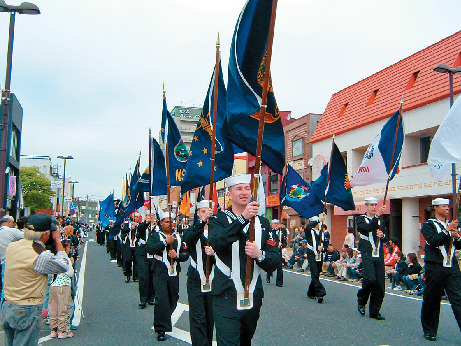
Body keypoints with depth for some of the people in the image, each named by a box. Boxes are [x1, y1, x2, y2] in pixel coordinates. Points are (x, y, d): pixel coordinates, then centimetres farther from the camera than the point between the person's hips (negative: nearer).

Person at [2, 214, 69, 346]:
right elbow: (63, 265, -6)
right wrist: (57, 240, 0)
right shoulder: (41, 256, -22)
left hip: (6, 308, 8)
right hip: (27, 313, -8)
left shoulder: (12, 246, 1)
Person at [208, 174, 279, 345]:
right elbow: (216, 243, -24)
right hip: (226, 297, -4)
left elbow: (275, 261, 5)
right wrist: (243, 218, -32)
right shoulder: (218, 220, -1)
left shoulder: (262, 223, 10)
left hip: (254, 297, 4)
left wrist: (259, 254, -18)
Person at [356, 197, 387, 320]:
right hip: (367, 255, -5)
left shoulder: (380, 220, 20)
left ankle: (375, 311, 12)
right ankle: (361, 301, 6)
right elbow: (367, 228, -18)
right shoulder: (360, 219, 4)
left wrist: (382, 236, -4)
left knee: (380, 284, 1)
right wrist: (377, 215, -25)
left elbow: (385, 239, 18)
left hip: (379, 256, 5)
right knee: (370, 279, -20)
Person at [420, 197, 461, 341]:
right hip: (435, 267, -4)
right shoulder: (428, 224, 1)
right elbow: (433, 240, -17)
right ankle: (429, 331, 19)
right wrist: (447, 230, -19)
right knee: (432, 301, 5)